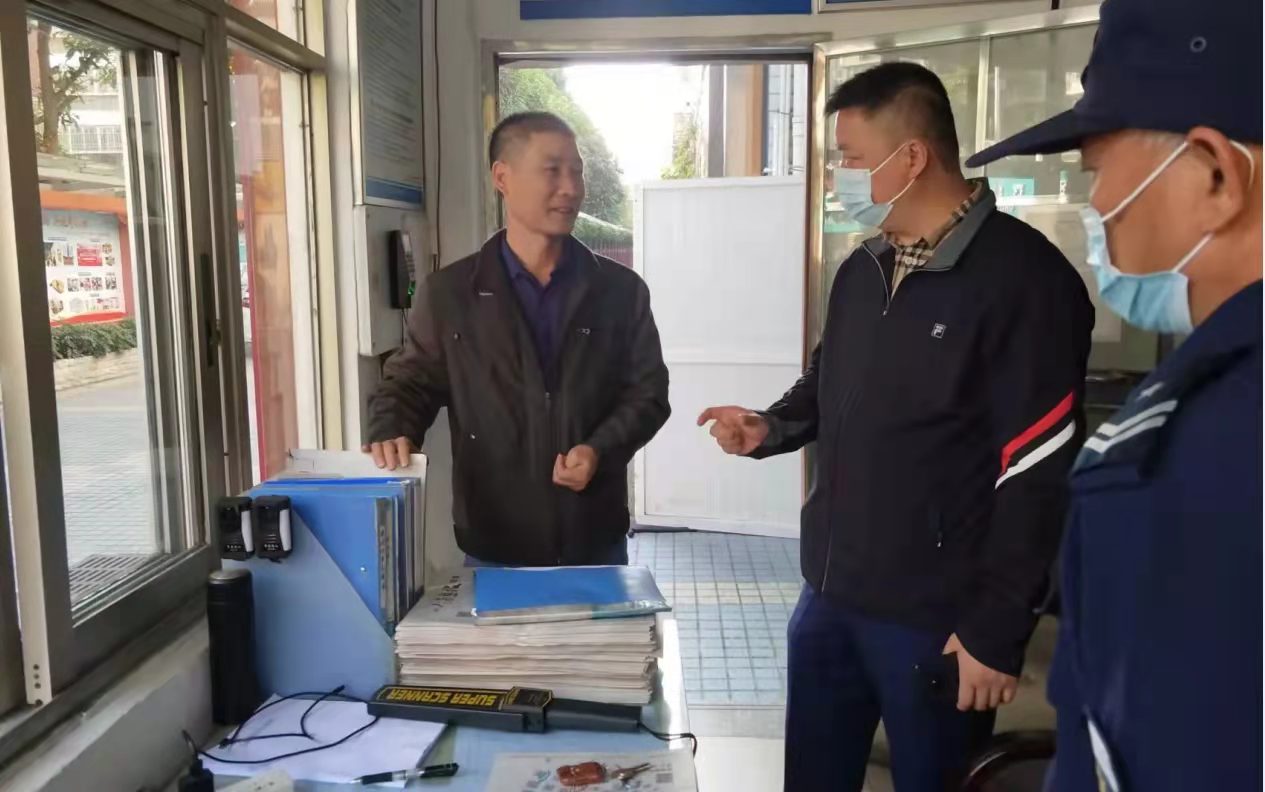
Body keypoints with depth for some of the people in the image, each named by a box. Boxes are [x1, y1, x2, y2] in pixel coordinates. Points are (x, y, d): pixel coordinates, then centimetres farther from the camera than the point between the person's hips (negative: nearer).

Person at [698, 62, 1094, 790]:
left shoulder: (1024, 280, -16)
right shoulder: (863, 269, 8)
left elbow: (1039, 478, -17)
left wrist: (997, 630, -15)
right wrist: (773, 427, 1)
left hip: (937, 617, -7)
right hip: (832, 593, 7)